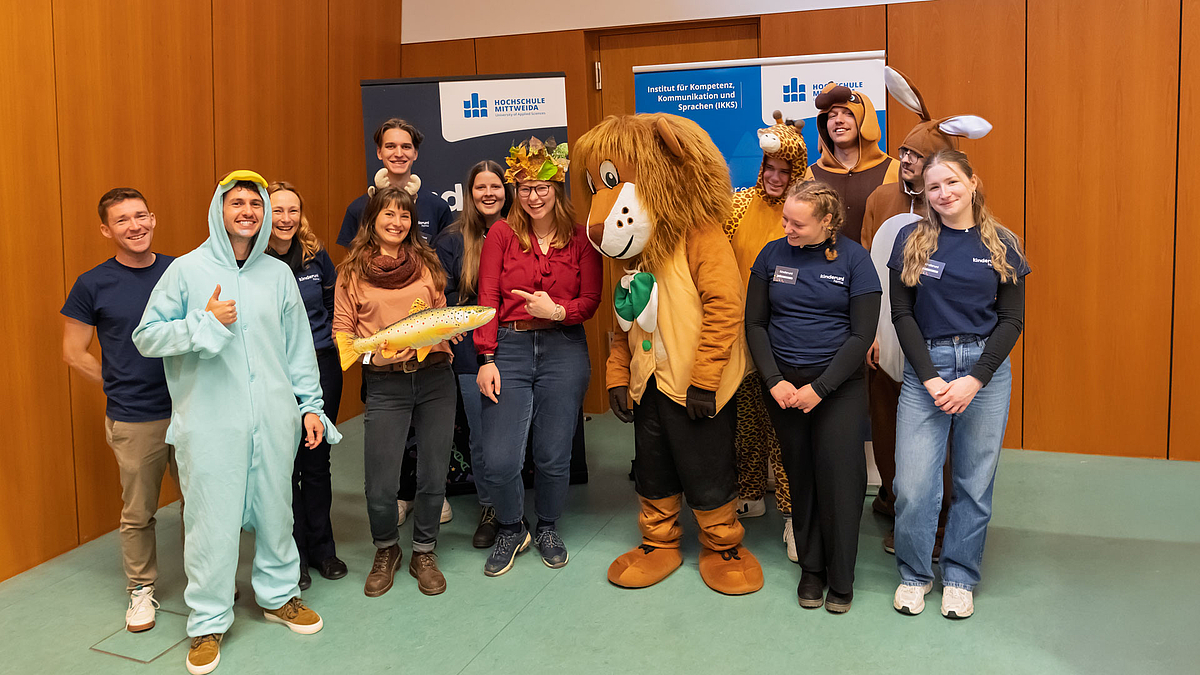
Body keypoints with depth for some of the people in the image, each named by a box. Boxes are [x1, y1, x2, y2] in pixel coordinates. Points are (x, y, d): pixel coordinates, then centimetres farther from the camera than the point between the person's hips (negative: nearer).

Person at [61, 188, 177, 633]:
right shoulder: (93, 285, -4)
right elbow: (74, 353, 2)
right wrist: (124, 385, 0)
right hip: (134, 421, -2)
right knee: (138, 513, 8)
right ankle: (141, 589, 27)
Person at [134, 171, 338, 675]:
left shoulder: (278, 273, 8)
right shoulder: (187, 270, -1)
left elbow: (299, 346, 12)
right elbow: (146, 336, 0)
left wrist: (311, 404, 9)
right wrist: (205, 324, -13)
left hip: (274, 418, 3)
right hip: (210, 421, -3)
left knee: (276, 508, 13)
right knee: (212, 519, 0)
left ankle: (278, 595, 32)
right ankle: (208, 621, 16)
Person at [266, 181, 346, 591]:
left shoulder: (316, 255, 4)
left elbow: (334, 302, 17)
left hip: (321, 366, 3)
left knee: (317, 460, 11)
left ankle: (322, 547, 26)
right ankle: (292, 553, 20)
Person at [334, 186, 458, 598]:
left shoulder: (425, 263, 10)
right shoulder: (353, 270, 4)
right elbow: (341, 331, 2)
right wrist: (374, 351, -15)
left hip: (435, 378, 2)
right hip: (384, 384, -2)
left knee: (434, 478, 7)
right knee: (380, 487, -4)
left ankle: (423, 552, 30)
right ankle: (386, 550, 26)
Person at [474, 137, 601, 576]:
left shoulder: (580, 238, 4)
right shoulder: (501, 234, 4)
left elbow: (591, 301, 3)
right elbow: (487, 299, 0)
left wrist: (557, 310, -17)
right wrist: (486, 359, -8)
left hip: (564, 350, 0)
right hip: (510, 347, 0)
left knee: (553, 456, 6)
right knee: (498, 461, -4)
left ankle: (548, 528, 34)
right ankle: (511, 530, 25)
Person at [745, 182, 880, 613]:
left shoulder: (854, 259, -3)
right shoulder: (773, 255, 4)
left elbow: (862, 334, -6)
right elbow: (754, 322, 5)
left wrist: (819, 388, -12)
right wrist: (774, 381, -6)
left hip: (840, 384, -2)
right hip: (783, 385, 2)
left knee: (838, 476, -5)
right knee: (800, 476, 6)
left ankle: (840, 578, 12)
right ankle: (810, 568, 23)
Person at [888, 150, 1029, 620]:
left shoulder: (1001, 245, 4)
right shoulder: (912, 240, 2)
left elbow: (1012, 318, 2)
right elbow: (902, 314, 0)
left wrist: (975, 379, -10)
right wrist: (930, 377, -10)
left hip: (986, 372, 1)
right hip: (924, 369, -1)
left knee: (975, 483, 7)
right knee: (913, 485, -4)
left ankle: (960, 577, 26)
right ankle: (914, 574, 19)